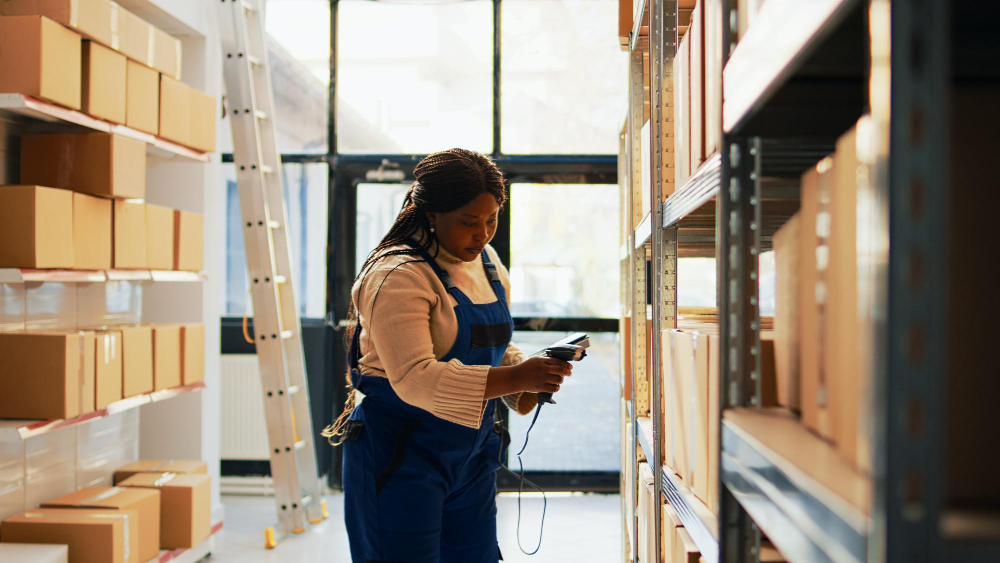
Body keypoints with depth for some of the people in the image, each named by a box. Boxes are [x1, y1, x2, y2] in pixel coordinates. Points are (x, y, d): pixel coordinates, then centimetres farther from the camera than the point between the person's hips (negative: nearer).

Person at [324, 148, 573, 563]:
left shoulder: (488, 264, 10)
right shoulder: (397, 275, -18)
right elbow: (413, 378, -28)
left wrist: (531, 374, -4)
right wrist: (513, 378, -32)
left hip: (470, 454, 8)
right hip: (400, 456, -8)